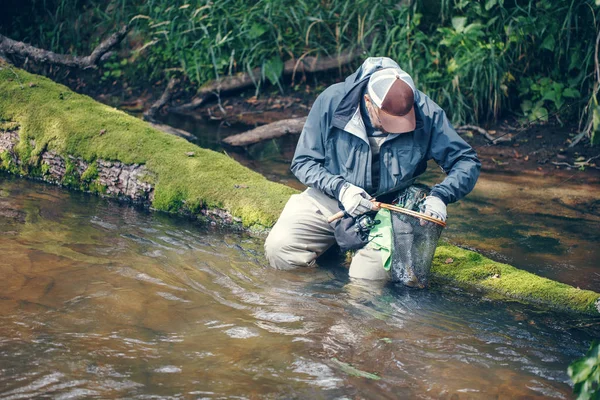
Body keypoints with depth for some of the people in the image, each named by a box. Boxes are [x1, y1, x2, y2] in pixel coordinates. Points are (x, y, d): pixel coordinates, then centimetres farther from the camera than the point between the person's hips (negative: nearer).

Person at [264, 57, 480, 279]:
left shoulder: (426, 113, -17)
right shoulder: (332, 101, -18)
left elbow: (466, 162, -8)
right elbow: (303, 162, -9)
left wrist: (440, 196, -28)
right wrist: (340, 188, -27)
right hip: (328, 201, 1)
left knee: (367, 277, -24)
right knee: (280, 249, -20)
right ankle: (334, 250, 13)